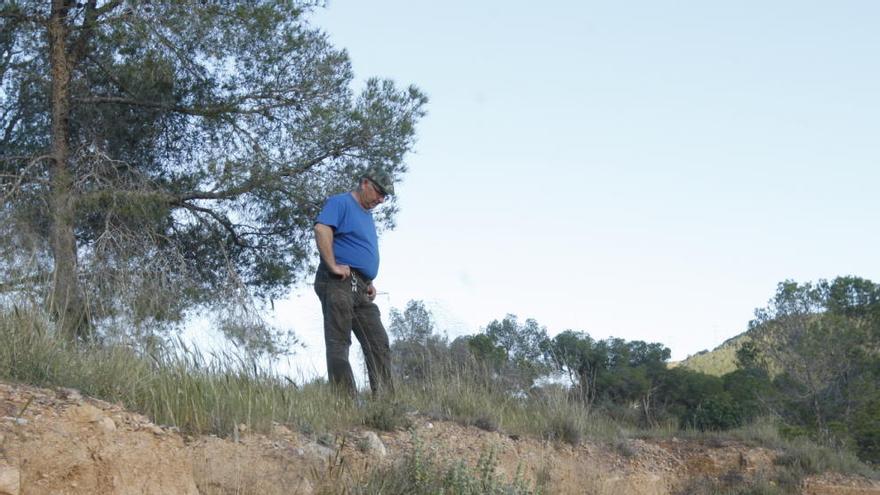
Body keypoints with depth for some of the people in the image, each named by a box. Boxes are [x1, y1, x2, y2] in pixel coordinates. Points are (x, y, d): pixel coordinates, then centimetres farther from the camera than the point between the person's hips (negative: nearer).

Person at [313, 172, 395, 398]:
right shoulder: (340, 202, -2)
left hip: (361, 289, 10)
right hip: (339, 284, -9)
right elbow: (321, 229, -19)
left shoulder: (368, 216, 26)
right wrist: (333, 266, -21)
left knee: (379, 344, 3)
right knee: (339, 343, -10)